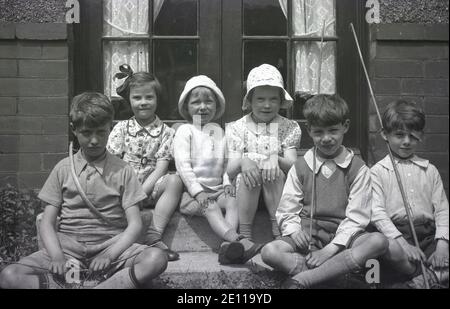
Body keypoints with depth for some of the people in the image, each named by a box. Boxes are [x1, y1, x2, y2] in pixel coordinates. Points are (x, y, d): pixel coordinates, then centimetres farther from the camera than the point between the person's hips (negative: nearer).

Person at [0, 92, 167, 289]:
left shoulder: (122, 171, 6)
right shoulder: (63, 169, 10)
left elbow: (135, 224, 0)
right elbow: (47, 223, 6)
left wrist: (109, 255, -18)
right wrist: (57, 257, -14)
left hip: (110, 245, -1)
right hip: (67, 246, 1)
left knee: (156, 258, -31)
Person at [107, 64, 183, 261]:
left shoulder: (166, 132, 5)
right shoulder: (121, 128, 7)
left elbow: (160, 168, -4)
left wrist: (141, 191, -18)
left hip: (150, 187, 0)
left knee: (174, 180, -30)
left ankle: (153, 236, -31)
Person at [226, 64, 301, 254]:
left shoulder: (289, 128, 7)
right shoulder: (236, 128, 6)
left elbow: (293, 165, -6)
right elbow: (230, 172, -4)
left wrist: (276, 158, -28)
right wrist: (243, 161, -28)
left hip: (278, 189, 0)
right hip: (246, 190, 0)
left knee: (275, 172, -32)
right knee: (244, 174, -33)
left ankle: (279, 231, -27)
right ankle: (245, 235, -25)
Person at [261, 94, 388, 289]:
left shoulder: (358, 169, 4)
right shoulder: (300, 167, 10)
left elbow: (356, 217, -3)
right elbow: (287, 211, 8)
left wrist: (331, 248, -16)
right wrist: (294, 231, -15)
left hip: (342, 236, 0)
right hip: (307, 236, 0)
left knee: (378, 241, -32)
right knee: (269, 252, -26)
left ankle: (301, 280, -33)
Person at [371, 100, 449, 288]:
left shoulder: (430, 170, 16)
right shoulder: (378, 171, 5)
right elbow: (377, 212, -6)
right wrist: (403, 244, -19)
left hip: (428, 233, 3)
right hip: (396, 233, -3)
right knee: (387, 247, -38)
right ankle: (434, 275, -19)